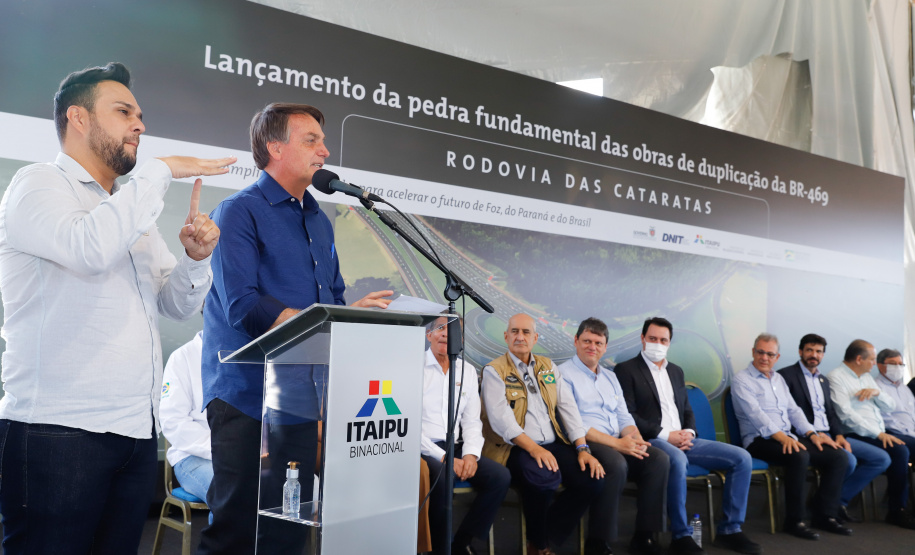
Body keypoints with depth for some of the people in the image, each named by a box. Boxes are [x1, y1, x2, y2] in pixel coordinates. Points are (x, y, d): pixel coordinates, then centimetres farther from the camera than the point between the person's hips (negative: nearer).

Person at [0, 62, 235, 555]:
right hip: (58, 430, -7)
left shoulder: (134, 209, 20)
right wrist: (160, 171, -14)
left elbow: (176, 304, 17)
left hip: (137, 432, 7)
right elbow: (90, 248, -24)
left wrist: (196, 258, -4)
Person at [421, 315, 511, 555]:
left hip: (455, 447, 6)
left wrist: (471, 454, -8)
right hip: (424, 450, -5)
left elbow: (472, 421, 11)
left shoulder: (468, 371, 12)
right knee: (443, 476, -35)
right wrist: (443, 457, -17)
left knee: (500, 476, -15)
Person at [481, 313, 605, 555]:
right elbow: (500, 418, -14)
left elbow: (568, 407, 10)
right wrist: (534, 449, -26)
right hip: (515, 449, -6)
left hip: (553, 444, 6)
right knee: (545, 477, -35)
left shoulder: (548, 366, 16)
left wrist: (582, 448, -3)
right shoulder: (494, 371, -1)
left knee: (593, 479, -17)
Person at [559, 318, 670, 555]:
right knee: (616, 464, -35)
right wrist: (616, 443, -18)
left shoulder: (610, 377, 21)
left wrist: (635, 438, -8)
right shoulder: (564, 374, -3)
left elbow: (624, 417, 17)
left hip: (619, 444, 7)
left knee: (659, 459, -16)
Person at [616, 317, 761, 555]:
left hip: (682, 439, 7)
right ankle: (681, 535, -25)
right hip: (652, 441, -7)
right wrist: (665, 435, -16)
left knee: (742, 458, -6)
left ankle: (730, 530, 0)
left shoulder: (676, 371, 20)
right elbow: (628, 415, -11)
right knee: (677, 460, -40)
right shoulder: (626, 369, -2)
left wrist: (689, 433, -1)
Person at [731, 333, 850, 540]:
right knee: (799, 456, -35)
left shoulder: (778, 379, 21)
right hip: (760, 440, -8)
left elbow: (793, 410, 18)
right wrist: (782, 437, -27)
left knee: (838, 457, -8)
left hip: (788, 438, 8)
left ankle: (824, 515, 1)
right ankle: (794, 521, -21)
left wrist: (811, 434, 1)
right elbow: (756, 415, -16)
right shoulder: (741, 380, -4)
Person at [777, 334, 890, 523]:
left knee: (882, 458, -1)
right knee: (848, 460, -31)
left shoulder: (823, 380, 23)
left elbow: (831, 413, 21)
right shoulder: (786, 375, -5)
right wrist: (815, 435, -20)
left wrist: (839, 435, 0)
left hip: (830, 436, 9)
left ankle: (839, 501, 0)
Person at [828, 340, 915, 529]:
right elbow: (846, 414, -16)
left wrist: (876, 392, 0)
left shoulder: (867, 377, 22)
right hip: (857, 435, -8)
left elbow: (890, 407, 21)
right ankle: (897, 511, -14)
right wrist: (878, 434, -19)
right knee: (900, 452, -26)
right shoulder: (836, 377, -5)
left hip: (880, 434, 8)